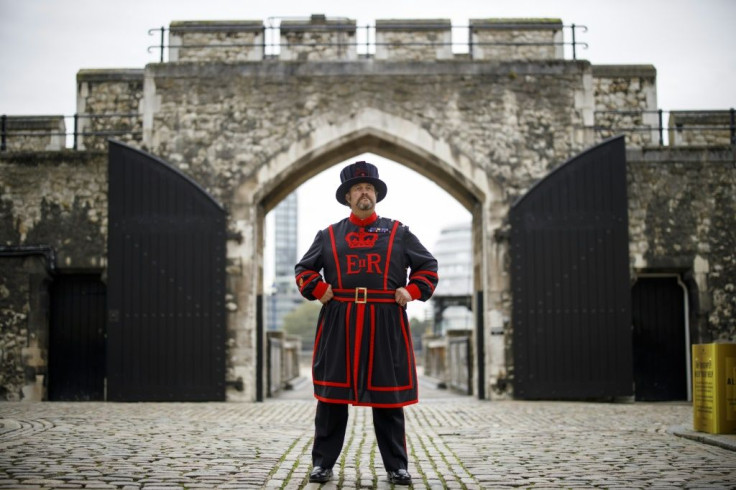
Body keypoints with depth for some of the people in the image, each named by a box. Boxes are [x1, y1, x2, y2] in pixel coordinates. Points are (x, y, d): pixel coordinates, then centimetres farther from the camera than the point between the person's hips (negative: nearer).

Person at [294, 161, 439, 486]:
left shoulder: (398, 233, 10)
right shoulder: (329, 235, 11)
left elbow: (428, 267, 12)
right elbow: (304, 270, 15)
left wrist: (412, 291, -2)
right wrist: (319, 290, -1)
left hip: (386, 326, 0)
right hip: (338, 324, 1)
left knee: (389, 399, 4)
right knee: (331, 397, 3)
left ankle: (397, 467, 12)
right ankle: (322, 463, 13)